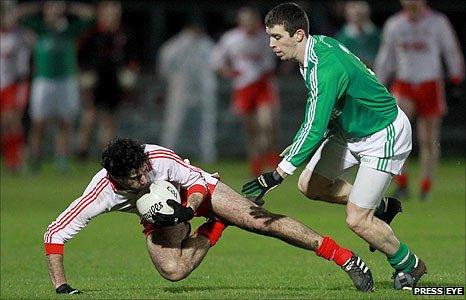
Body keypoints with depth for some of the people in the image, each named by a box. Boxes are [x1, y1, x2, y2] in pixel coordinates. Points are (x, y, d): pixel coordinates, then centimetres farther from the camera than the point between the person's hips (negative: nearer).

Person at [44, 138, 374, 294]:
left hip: (196, 192, -2)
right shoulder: (101, 193, -35)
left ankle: (346, 258, -12)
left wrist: (186, 210, -37)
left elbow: (198, 182, -18)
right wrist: (61, 286, -34)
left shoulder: (160, 157, -36)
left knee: (263, 221, -18)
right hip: (161, 214, 2)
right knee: (173, 271, -27)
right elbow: (55, 233, -29)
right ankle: (215, 229, 3)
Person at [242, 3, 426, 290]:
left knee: (357, 220, -9)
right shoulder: (318, 44, -5)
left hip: (384, 136, -9)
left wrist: (276, 176, -38)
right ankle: (381, 207, 22)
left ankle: (410, 265, 16)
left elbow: (314, 128, -37)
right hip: (350, 129, 9)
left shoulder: (326, 68, -33)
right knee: (310, 185, 1)